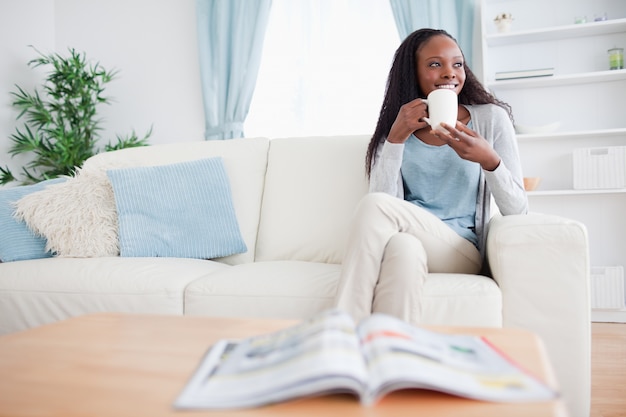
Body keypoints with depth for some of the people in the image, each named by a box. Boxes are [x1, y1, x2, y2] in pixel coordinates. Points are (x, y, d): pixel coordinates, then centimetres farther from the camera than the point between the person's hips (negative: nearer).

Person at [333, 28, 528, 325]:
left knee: (374, 205, -29)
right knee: (403, 247, -37)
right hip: (412, 239, 2)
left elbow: (517, 211, -2)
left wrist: (489, 160, -20)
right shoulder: (398, 127, 10)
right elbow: (385, 195, -4)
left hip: (463, 252, -1)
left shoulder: (491, 118, 3)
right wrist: (395, 138, -13)